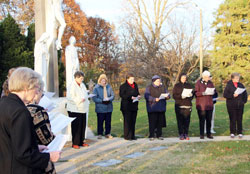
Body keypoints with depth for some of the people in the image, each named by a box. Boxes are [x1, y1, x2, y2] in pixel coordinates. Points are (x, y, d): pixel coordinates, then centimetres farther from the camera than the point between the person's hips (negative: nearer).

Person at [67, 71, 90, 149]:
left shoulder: (82, 85, 14)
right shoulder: (72, 86, -10)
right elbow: (69, 97, -17)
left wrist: (87, 102, 6)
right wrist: (79, 100, -21)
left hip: (83, 109, 7)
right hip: (75, 110, -7)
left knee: (83, 126, 9)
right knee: (76, 127, -4)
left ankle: (81, 141, 20)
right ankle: (75, 143, 4)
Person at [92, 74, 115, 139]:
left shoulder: (109, 87, 4)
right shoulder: (96, 87, -6)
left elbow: (112, 95, 5)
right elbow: (94, 98, -10)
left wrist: (109, 99, -16)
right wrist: (102, 101, -21)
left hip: (109, 108, 3)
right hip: (100, 108, -3)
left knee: (108, 121, 10)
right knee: (100, 122, 2)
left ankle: (107, 133, 21)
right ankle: (100, 134, 14)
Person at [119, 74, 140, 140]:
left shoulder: (135, 85, 15)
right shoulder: (123, 86, -6)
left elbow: (137, 93, 25)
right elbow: (122, 95, -13)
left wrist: (138, 96, 1)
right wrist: (130, 97, -22)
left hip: (134, 106, 7)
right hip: (126, 107, -7)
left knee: (133, 121, 9)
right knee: (127, 121, -5)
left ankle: (132, 135, 16)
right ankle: (127, 136, 1)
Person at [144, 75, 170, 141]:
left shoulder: (162, 87, 15)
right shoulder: (149, 87, -1)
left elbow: (167, 94, 16)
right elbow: (146, 96, -12)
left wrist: (167, 96, -9)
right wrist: (154, 99, -24)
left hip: (161, 108, 5)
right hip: (152, 108, -4)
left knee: (160, 122, 5)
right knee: (152, 122, -6)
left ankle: (159, 135, 15)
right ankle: (151, 136, 1)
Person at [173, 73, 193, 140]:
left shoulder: (189, 85, 14)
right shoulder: (176, 86, 7)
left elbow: (192, 94, 13)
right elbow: (174, 95, 0)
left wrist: (190, 95, -11)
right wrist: (181, 96, -17)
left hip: (188, 105, 2)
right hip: (179, 105, -2)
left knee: (187, 120, -3)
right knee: (180, 120, -5)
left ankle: (186, 134, 4)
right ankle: (181, 134, 1)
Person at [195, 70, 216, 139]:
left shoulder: (210, 83, 13)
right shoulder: (198, 83, -2)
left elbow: (214, 90, 16)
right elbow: (196, 93, -9)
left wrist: (213, 92, -8)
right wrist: (203, 93, -25)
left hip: (209, 105, 5)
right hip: (201, 105, -4)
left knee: (209, 120, 6)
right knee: (202, 120, -2)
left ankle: (209, 134, 14)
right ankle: (201, 134, 6)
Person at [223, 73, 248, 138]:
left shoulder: (241, 85, 9)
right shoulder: (229, 85, -3)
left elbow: (245, 93, 18)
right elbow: (225, 95, -8)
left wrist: (244, 100, 7)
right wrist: (232, 95, -19)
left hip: (240, 105, 3)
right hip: (231, 106, -3)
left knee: (239, 119, 5)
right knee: (232, 119, -1)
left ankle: (239, 132, 13)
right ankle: (232, 132, 10)